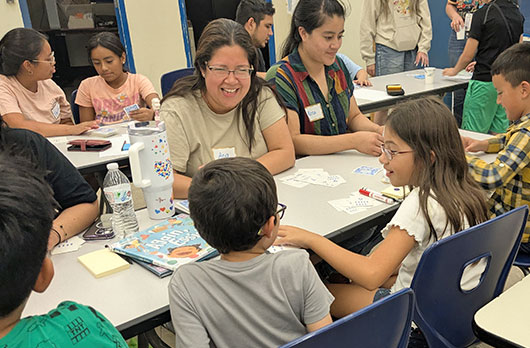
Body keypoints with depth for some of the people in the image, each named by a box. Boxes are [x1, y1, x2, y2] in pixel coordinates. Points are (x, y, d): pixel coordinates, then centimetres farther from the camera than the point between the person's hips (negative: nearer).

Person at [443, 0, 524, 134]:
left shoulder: (482, 13, -12)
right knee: (499, 133, 11)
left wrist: (454, 70, 10)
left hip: (485, 81, -7)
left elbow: (468, 56, -11)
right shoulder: (517, 13, 9)